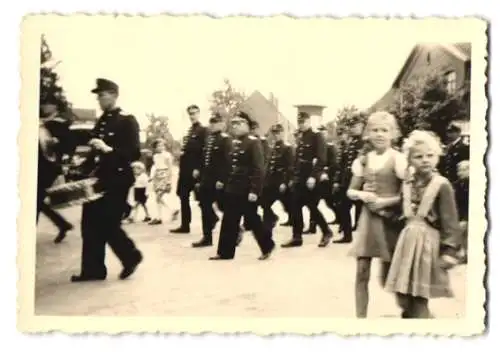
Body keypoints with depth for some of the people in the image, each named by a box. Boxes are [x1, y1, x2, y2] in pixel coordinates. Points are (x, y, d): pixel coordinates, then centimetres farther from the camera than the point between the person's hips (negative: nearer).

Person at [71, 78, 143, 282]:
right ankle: (92, 269, 14)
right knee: (91, 223, 5)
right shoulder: (101, 122, 15)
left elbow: (134, 153, -16)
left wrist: (109, 150, -28)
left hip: (117, 180, -7)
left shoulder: (127, 121, -8)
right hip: (98, 179, 8)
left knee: (108, 224, -6)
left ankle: (131, 256, 17)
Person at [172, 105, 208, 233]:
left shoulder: (203, 130, -8)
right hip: (185, 169, 9)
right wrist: (182, 152, 5)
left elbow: (204, 150, -16)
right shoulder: (189, 131, 19)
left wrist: (198, 168, -21)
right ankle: (185, 225, 14)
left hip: (194, 170, -9)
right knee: (183, 197, 9)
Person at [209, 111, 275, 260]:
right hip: (233, 189, 8)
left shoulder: (254, 143, -12)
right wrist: (226, 184, 15)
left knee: (252, 219, 3)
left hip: (247, 190, -8)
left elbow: (258, 169, -18)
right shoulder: (234, 143, 13)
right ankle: (225, 252, 14)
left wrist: (254, 190, -22)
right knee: (229, 221, 8)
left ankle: (267, 246, 22)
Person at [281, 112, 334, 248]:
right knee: (295, 208, 4)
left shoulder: (317, 137, -8)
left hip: (310, 180, -7)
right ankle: (296, 238, 10)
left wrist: (313, 176, -23)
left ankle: (326, 232, 19)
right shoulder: (300, 138, 15)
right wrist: (293, 178, 15)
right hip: (299, 179, 7)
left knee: (312, 207, -1)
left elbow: (321, 160, -16)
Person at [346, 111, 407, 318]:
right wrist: (361, 194, -8)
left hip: (390, 220, -4)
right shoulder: (362, 160, 7)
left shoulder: (398, 159, -8)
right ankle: (360, 316, 12)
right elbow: (351, 191, 12)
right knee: (361, 273, 3)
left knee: (388, 276, 4)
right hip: (368, 219, 4)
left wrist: (385, 201, -18)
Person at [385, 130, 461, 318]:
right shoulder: (407, 184, 8)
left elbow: (450, 222, -11)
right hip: (407, 241, 6)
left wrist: (449, 250, -13)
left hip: (427, 242, -6)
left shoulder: (442, 185, -11)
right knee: (403, 299, 10)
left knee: (419, 300, -1)